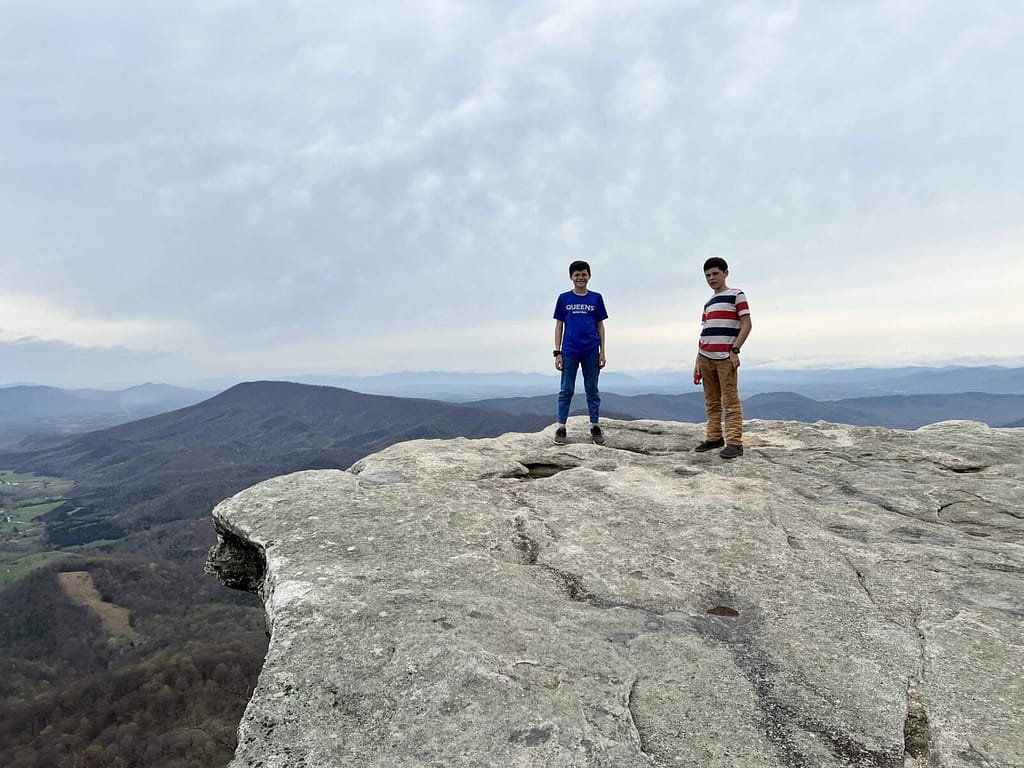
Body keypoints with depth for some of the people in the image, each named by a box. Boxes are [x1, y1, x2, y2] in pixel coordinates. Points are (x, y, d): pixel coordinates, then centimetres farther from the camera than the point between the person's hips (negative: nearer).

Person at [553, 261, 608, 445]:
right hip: (569, 351, -1)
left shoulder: (596, 298, 6)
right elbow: (559, 326, 4)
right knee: (566, 390, 3)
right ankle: (561, 427, 8)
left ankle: (595, 426, 15)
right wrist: (557, 352, -2)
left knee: (592, 390, 7)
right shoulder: (564, 298, 3)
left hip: (591, 351, 1)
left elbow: (600, 326, 8)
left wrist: (602, 351, 3)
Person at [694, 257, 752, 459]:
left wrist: (735, 350, -14)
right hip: (705, 357, 6)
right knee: (711, 401, 9)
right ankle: (714, 437, 15)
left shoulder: (736, 294, 3)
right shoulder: (708, 303, 20)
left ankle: (734, 442, -8)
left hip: (725, 357, -6)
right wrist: (697, 361, 14)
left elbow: (746, 324, -4)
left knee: (730, 400, -8)